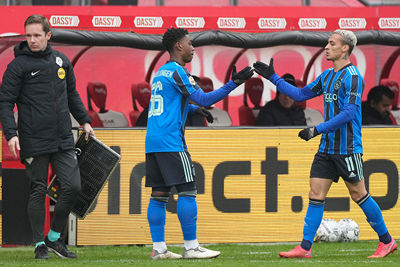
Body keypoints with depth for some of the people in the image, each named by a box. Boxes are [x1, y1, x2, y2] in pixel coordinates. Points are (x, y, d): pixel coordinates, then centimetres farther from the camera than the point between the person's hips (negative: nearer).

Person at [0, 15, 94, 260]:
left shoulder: (61, 60, 11)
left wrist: (84, 120, 19)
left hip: (64, 139, 4)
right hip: (34, 142, -4)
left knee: (73, 186, -3)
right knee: (38, 192, 1)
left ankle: (55, 237, 13)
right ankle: (40, 244, 12)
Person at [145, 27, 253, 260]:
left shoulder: (161, 72, 19)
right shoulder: (177, 71, -9)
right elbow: (203, 99, -13)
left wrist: (197, 109, 34)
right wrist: (234, 84, -13)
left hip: (152, 142, 9)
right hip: (171, 142, -9)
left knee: (159, 194, 7)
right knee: (187, 191, -6)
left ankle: (159, 248, 5)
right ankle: (191, 247, -7)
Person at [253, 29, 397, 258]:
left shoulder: (352, 77, -13)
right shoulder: (327, 76, 14)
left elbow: (349, 112, -22)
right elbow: (301, 94, 24)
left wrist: (318, 130, -25)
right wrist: (272, 77, 20)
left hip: (347, 148, -8)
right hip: (327, 148, 8)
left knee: (358, 194, -2)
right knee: (316, 194, 1)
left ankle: (387, 241, 11)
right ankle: (305, 248, 1)